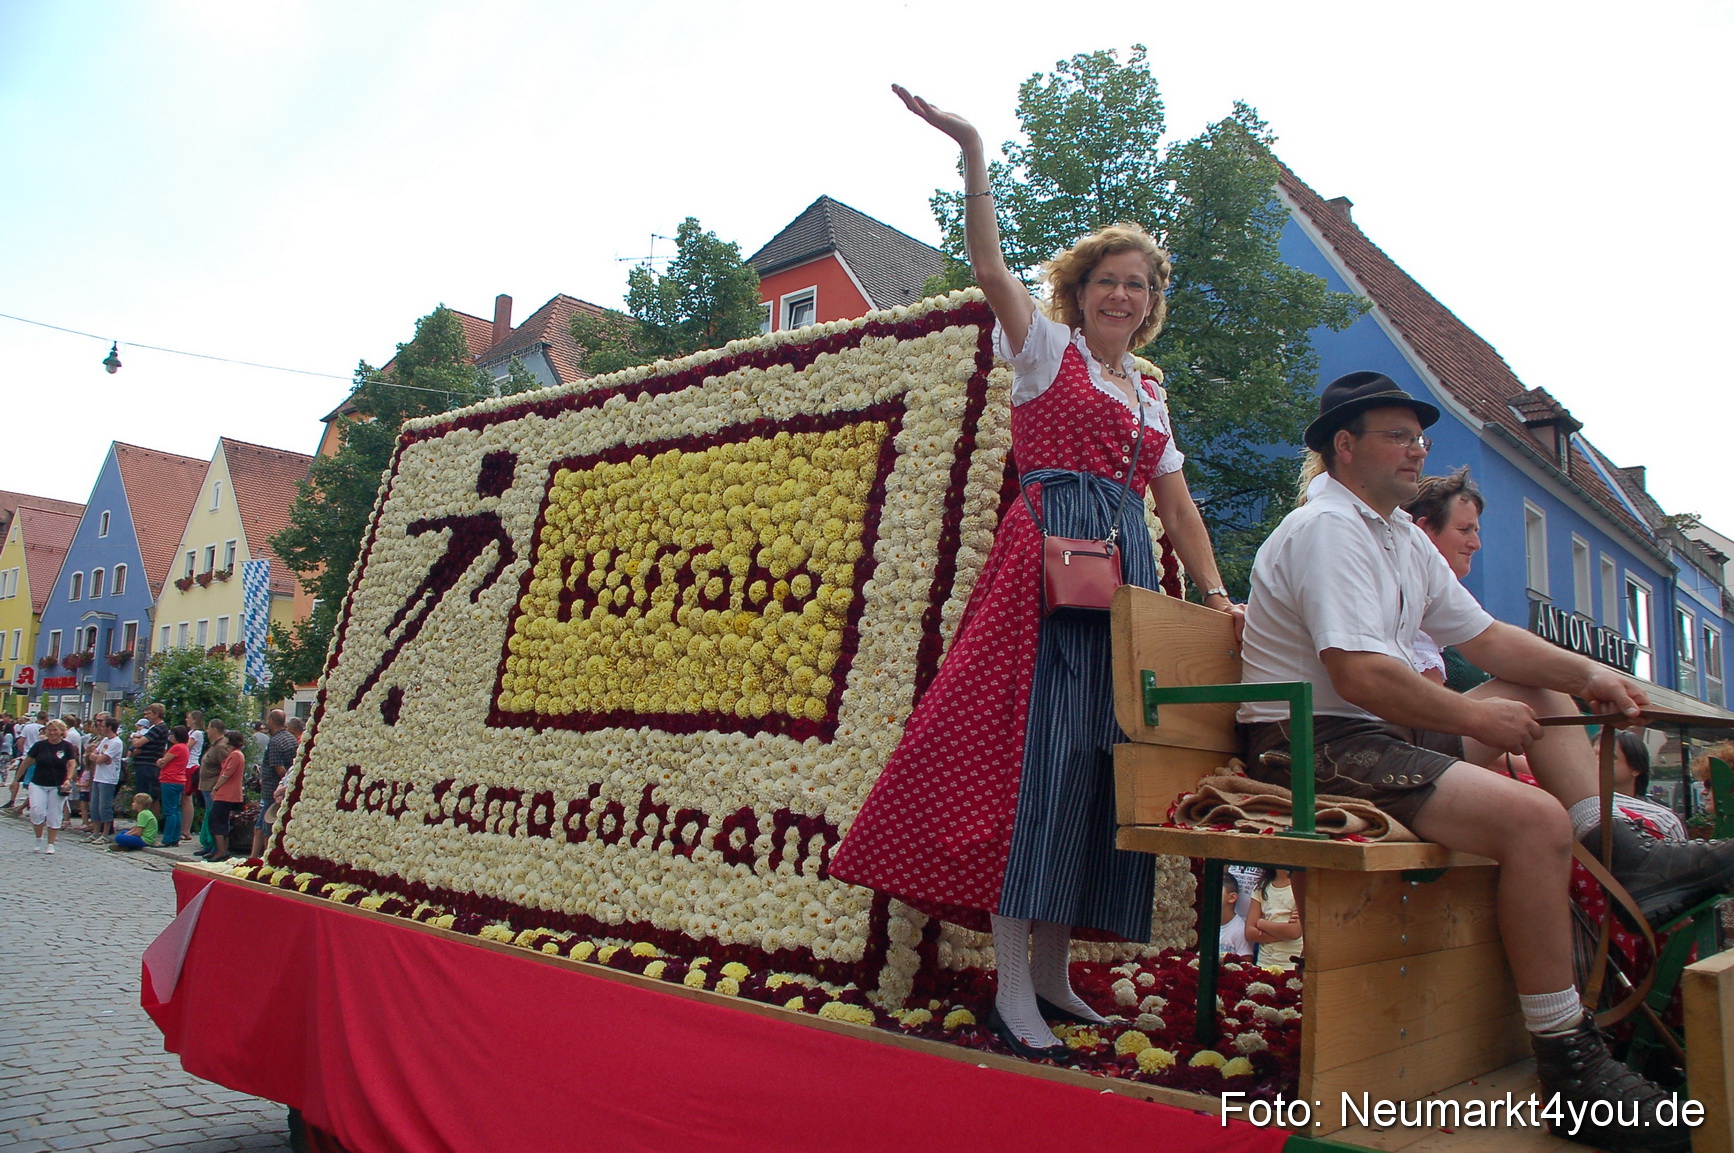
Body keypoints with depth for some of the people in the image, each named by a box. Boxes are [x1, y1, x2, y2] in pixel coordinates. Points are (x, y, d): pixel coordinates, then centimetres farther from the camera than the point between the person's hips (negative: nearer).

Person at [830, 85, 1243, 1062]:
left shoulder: (1150, 392, 24)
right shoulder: (1047, 347, 10)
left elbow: (1177, 502, 21)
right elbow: (990, 267, -6)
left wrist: (1215, 594, 11)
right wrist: (973, 154, -14)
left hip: (1127, 574, 6)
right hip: (1050, 554, -6)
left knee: (1102, 756, 2)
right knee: (1036, 747, -13)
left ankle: (1053, 972, 9)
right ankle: (1011, 989, -10)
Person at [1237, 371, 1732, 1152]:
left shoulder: (1402, 538, 18)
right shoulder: (1327, 528, -15)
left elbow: (1486, 637, 19)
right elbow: (1360, 676, -25)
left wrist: (1585, 672, 3)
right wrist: (1474, 717, -13)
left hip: (1377, 732, 11)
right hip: (1313, 746, -11)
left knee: (1544, 691, 19)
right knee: (1535, 818, -25)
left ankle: (1624, 855, 2)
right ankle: (1571, 1067, -16)